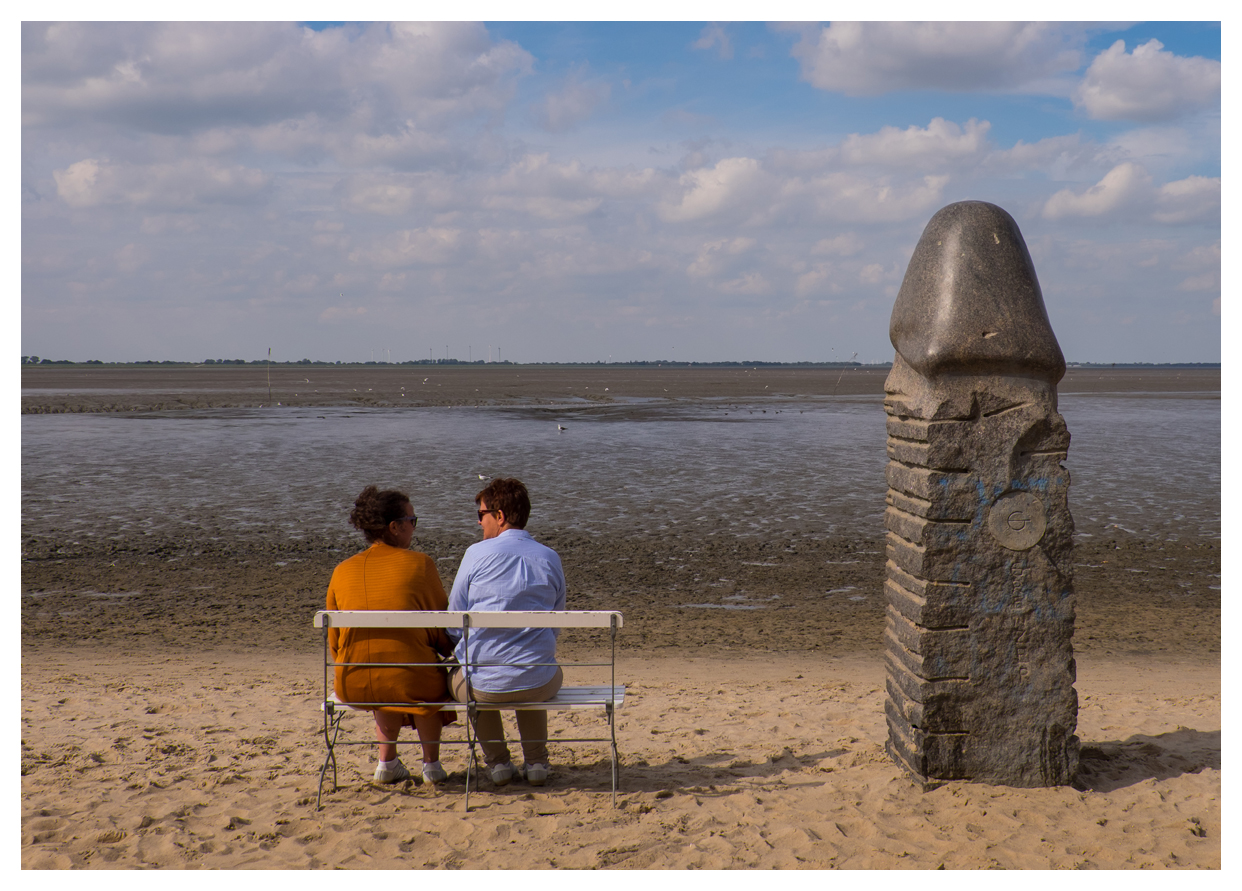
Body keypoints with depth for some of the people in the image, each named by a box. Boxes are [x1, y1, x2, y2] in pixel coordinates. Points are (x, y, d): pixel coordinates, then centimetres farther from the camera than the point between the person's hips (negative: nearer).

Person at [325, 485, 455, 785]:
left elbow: (334, 643, 11)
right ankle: (431, 763, 34)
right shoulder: (419, 564, -5)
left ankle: (387, 761, 32)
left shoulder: (342, 571, 5)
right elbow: (443, 634, 1)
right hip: (409, 683, -3)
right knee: (432, 683, 34)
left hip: (352, 687, 3)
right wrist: (455, 654, 23)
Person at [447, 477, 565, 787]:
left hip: (482, 685, -3)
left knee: (457, 677, 33)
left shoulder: (477, 554, -6)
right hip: (539, 685, 3)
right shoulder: (550, 558, 4)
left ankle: (497, 762, 28)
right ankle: (536, 762, 32)